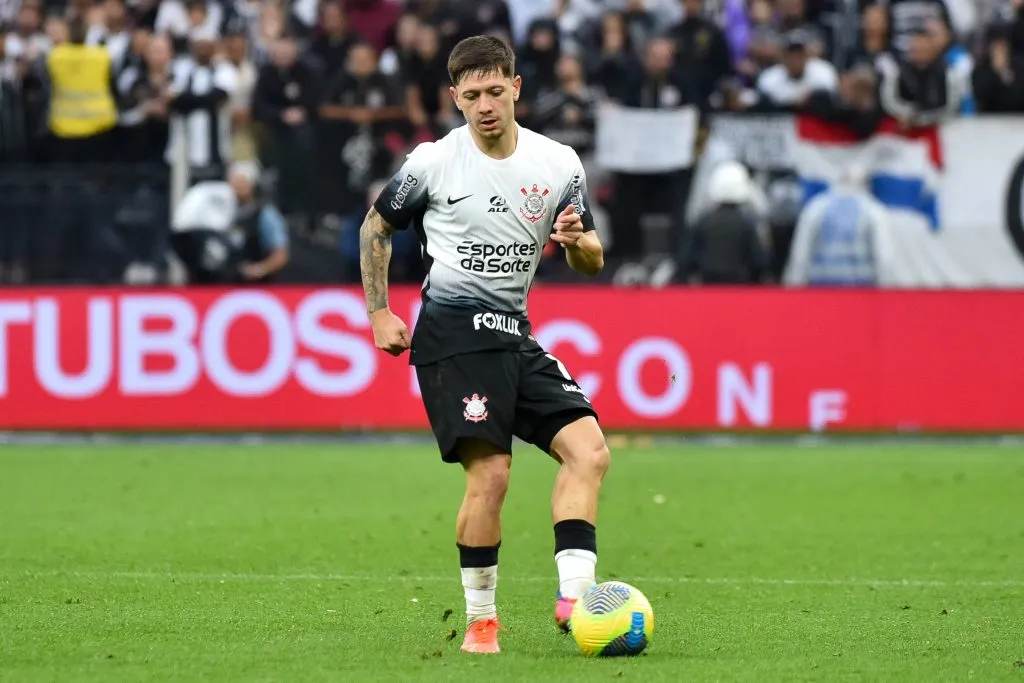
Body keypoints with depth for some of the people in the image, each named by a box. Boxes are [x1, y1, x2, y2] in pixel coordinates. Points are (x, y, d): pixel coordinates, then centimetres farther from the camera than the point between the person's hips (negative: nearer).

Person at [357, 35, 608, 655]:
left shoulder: (559, 164, 5)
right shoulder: (433, 162, -3)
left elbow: (593, 262, 11)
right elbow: (376, 227, 12)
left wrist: (576, 240, -12)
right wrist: (379, 314, 6)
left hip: (515, 334, 5)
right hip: (453, 330, -5)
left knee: (590, 449, -11)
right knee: (490, 472, -17)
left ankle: (574, 596, -14)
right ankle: (480, 620, -5)